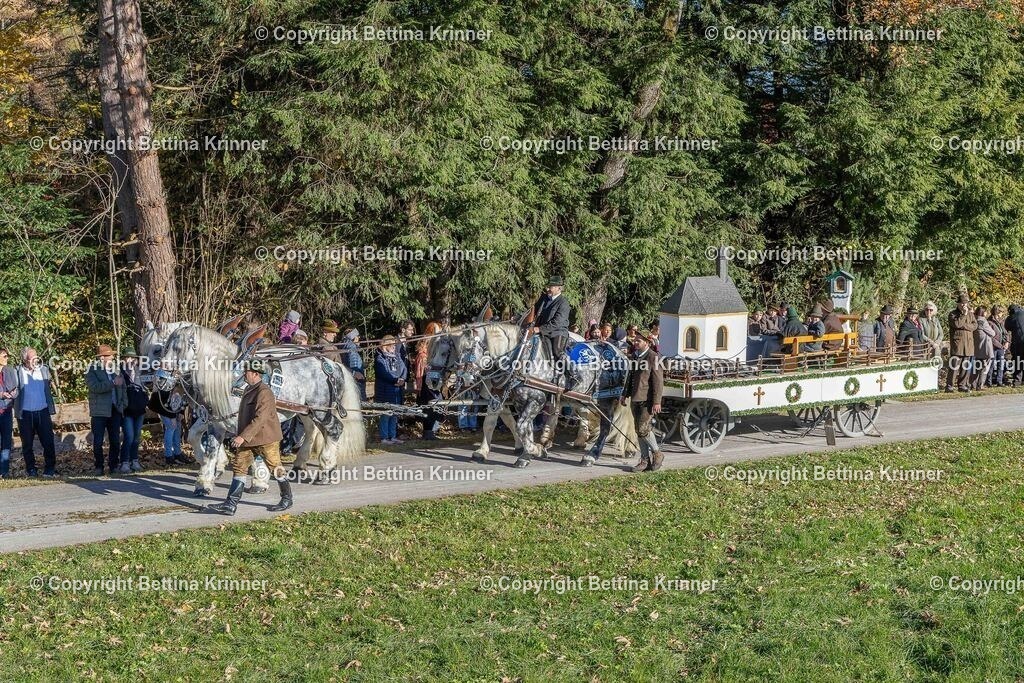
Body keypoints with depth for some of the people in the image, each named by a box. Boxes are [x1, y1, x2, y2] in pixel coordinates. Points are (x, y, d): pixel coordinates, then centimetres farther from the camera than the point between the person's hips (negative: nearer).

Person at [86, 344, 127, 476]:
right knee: (98, 441, 0)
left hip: (115, 409, 5)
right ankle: (98, 467, 8)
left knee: (115, 440, 6)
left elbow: (122, 387, 18)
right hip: (99, 411, -5)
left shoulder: (115, 369, 13)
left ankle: (114, 466, 14)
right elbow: (95, 387, -20)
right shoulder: (92, 370, -4)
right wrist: (113, 383, -21)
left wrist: (124, 405, 7)